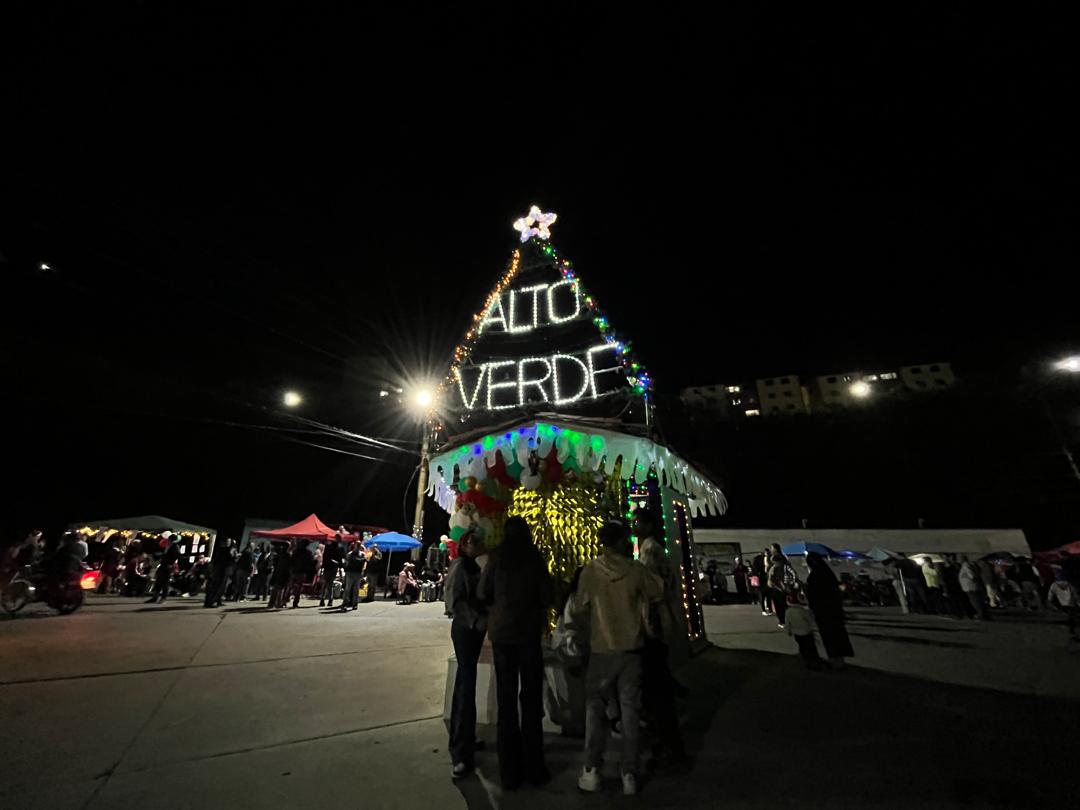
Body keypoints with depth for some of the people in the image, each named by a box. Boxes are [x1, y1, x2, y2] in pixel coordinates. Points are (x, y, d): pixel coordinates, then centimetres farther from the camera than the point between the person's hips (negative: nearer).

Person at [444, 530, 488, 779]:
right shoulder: (460, 565, -13)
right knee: (467, 686, -6)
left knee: (464, 684, 18)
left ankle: (461, 741, 32)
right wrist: (478, 621, -23)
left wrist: (483, 620, 2)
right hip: (464, 628, -8)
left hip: (474, 629, 8)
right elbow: (455, 602, -20)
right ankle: (461, 754, 0)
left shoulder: (475, 567, 11)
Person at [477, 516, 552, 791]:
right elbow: (546, 597, -7)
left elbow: (482, 593, 0)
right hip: (528, 631, -1)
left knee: (506, 699, 13)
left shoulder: (496, 557, -6)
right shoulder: (535, 558, -9)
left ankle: (510, 771, 22)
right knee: (532, 697, 14)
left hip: (501, 632, 1)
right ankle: (533, 766, 22)